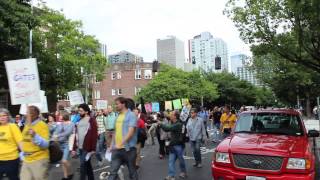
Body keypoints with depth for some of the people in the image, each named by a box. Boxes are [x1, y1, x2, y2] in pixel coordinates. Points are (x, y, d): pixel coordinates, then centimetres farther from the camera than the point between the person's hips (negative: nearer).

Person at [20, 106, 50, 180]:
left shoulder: (42, 125, -13)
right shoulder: (26, 125, 10)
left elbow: (45, 144, -20)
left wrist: (34, 135, -32)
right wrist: (23, 154, 22)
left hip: (39, 160, -7)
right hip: (26, 160, 7)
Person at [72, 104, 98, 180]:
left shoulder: (91, 120, -8)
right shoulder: (78, 121, 12)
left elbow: (94, 135, -12)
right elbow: (76, 135, 14)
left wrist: (93, 149, -15)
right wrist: (74, 148, 11)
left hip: (87, 148, -7)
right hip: (80, 148, 7)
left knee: (83, 165, -6)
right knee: (87, 165, 16)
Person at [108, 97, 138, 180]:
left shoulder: (131, 115, -10)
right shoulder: (118, 116, 12)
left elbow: (131, 132, -19)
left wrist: (120, 144, -25)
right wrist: (112, 144, 16)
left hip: (128, 148, -6)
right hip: (117, 149, 6)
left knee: (132, 171, 10)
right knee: (113, 171, 3)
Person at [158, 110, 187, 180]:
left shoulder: (178, 124, -21)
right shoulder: (173, 123, 9)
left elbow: (168, 128, -30)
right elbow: (167, 129, 15)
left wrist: (161, 124, -18)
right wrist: (161, 125, 2)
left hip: (179, 145, -8)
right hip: (173, 145, 8)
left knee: (181, 159, 10)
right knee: (171, 161, 3)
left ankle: (183, 172, 30)